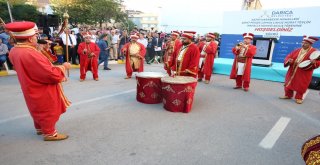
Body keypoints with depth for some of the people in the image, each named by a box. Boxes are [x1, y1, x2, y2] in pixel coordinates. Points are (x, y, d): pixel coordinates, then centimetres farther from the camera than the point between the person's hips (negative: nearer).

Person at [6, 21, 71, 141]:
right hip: (43, 92, -9)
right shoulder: (30, 54, -34)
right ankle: (49, 133, 28)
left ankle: (40, 128, 46)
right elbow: (53, 75, -32)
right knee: (48, 112, 11)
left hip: (33, 89, 9)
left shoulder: (14, 51, -5)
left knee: (38, 110, 27)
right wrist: (63, 67, -14)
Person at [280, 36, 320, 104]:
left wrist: (314, 62, -32)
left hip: (304, 74, -5)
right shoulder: (297, 50, 9)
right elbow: (289, 56, 10)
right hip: (293, 71, 5)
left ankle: (299, 98, 16)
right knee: (289, 83, 11)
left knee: (301, 85, 1)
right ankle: (288, 95, 25)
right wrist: (289, 60, -12)